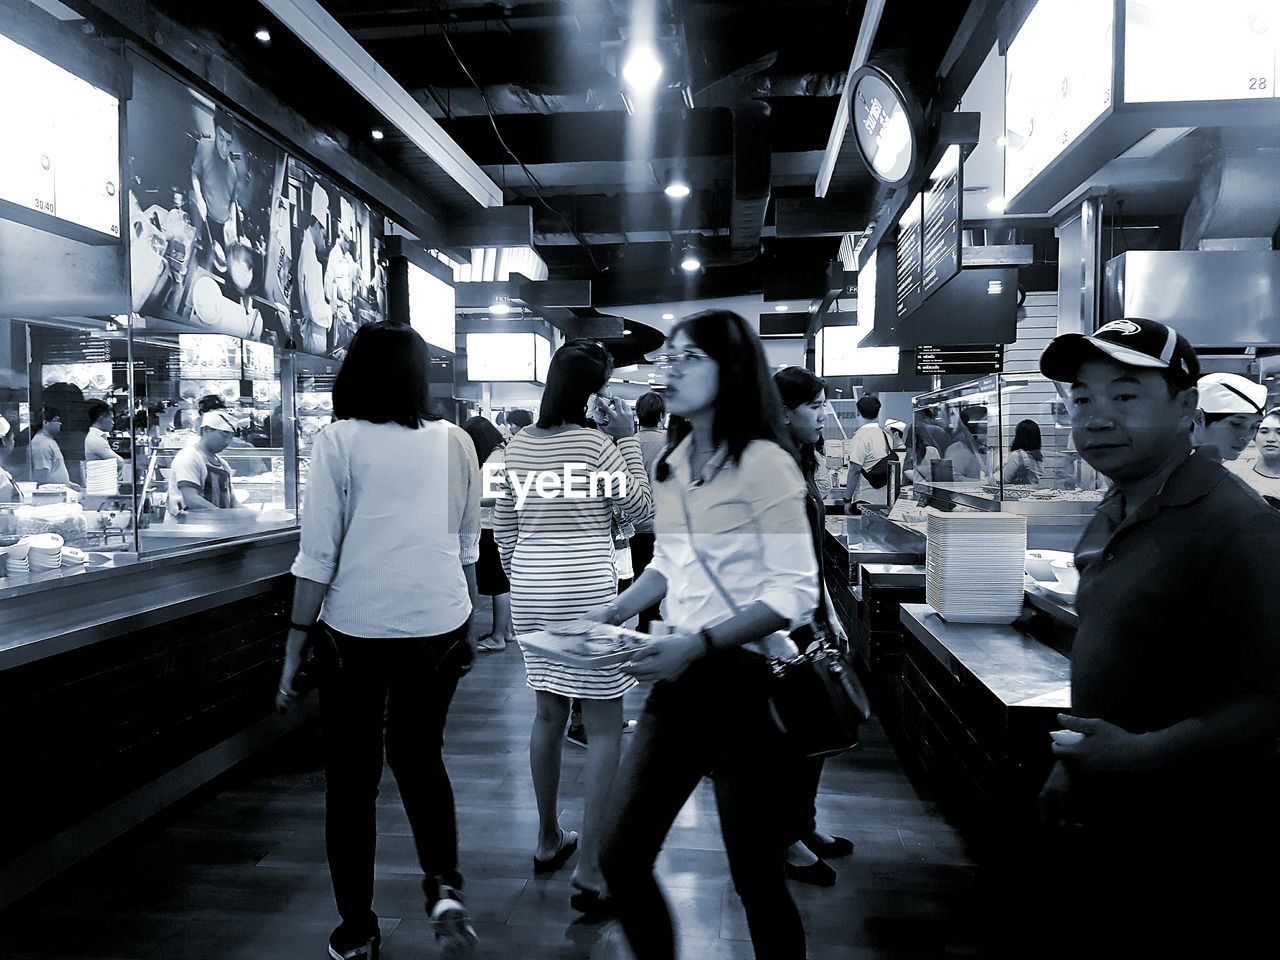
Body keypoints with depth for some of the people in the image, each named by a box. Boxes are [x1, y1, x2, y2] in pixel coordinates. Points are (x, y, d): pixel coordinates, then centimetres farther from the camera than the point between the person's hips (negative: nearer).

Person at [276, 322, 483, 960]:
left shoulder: (340, 441, -8)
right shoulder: (456, 442, 2)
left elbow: (318, 558, -9)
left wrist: (294, 648, -1)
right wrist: (468, 625, 21)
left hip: (356, 631, -3)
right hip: (439, 626, 3)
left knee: (352, 779, 13)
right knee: (421, 758, 22)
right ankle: (444, 889, 8)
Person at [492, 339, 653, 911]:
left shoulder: (517, 446, 7)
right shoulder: (596, 442, -11)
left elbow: (503, 530, 11)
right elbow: (640, 509, -2)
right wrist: (628, 438, -3)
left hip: (530, 590, 7)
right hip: (586, 590, -6)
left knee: (548, 714, 19)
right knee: (605, 725, 3)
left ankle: (548, 840, 33)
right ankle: (589, 869, 4)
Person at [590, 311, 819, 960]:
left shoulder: (763, 462, -13)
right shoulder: (671, 466, 9)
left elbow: (795, 595, -16)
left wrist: (698, 644, -23)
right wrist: (611, 613, 8)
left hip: (746, 682, -7)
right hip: (680, 683, 7)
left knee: (756, 879, 6)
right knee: (621, 860, 9)